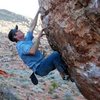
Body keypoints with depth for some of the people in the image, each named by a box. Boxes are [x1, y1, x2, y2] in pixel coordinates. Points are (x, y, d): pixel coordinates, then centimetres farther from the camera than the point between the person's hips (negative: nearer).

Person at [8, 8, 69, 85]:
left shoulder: (26, 39, 17)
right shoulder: (20, 45, -10)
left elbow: (32, 26, 20)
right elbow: (32, 51, -28)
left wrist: (38, 12, 17)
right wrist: (39, 37, -23)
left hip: (43, 65, 10)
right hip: (39, 68, -9)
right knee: (56, 54, -26)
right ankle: (64, 75, -15)